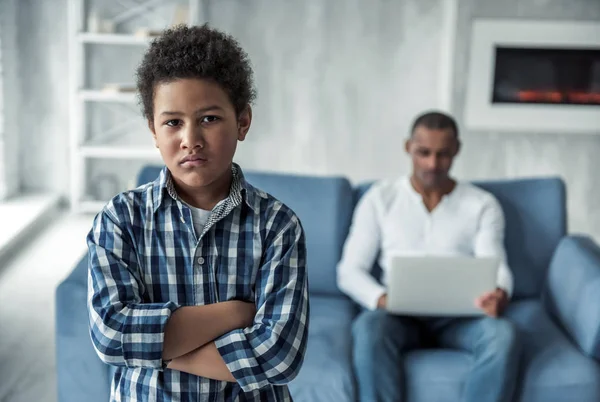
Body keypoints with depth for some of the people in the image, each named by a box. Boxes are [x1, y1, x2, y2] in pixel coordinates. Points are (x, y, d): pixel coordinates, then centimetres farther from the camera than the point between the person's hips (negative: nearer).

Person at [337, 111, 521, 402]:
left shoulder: (482, 205, 10)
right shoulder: (381, 198, 9)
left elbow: (496, 267, -3)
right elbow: (349, 271, 5)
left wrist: (499, 295, -29)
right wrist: (380, 299, -18)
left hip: (459, 314, 1)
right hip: (400, 312, 0)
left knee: (503, 335, -33)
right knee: (370, 328, -36)